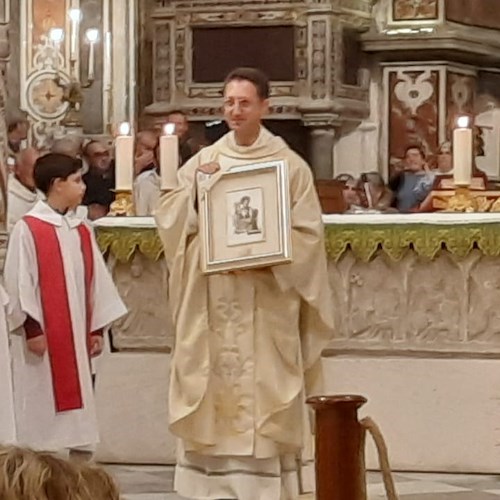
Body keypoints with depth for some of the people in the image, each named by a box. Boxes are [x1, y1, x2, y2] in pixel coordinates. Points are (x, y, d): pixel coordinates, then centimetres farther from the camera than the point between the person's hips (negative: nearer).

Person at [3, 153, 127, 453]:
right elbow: (19, 283, -11)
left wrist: (97, 327, 9)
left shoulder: (81, 231, 11)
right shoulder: (28, 230, -9)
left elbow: (96, 280, 12)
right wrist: (31, 328, -14)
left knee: (79, 407, 9)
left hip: (76, 337, 6)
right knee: (43, 405, -2)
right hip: (43, 337, -6)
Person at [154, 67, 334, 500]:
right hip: (212, 304, 3)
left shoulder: (290, 166, 0)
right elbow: (168, 217, 3)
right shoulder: (202, 162, 9)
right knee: (214, 388, 2)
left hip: (265, 304, -2)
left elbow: (308, 234, -3)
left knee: (262, 392, -4)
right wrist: (197, 189, -12)